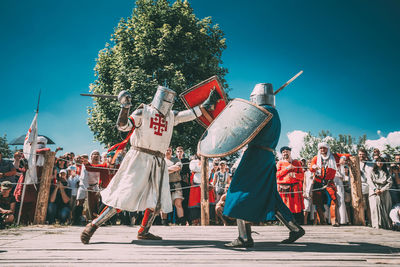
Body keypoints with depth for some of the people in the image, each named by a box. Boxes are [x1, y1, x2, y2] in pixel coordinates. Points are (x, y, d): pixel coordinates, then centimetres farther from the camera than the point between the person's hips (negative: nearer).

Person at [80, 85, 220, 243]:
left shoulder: (171, 116, 15)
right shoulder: (144, 112, 0)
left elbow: (190, 114, 18)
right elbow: (123, 126, -8)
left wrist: (206, 105, 16)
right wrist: (125, 106, -19)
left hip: (158, 163, 6)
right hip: (140, 158, -6)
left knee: (157, 200, 6)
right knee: (124, 196, -9)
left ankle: (143, 231, 23)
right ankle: (93, 225, 3)